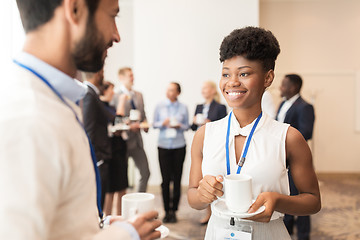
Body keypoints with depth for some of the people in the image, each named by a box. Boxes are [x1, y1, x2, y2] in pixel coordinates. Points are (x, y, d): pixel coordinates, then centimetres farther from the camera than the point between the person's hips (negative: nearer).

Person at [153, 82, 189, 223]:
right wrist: (163, 123, -10)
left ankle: (173, 210, 14)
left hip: (179, 146, 0)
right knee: (165, 179, -1)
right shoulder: (160, 106, 6)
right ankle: (166, 211, 12)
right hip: (163, 145, 0)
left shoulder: (183, 108, 5)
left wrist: (179, 126, -11)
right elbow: (154, 124, 9)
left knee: (177, 179, 2)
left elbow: (187, 126, 9)